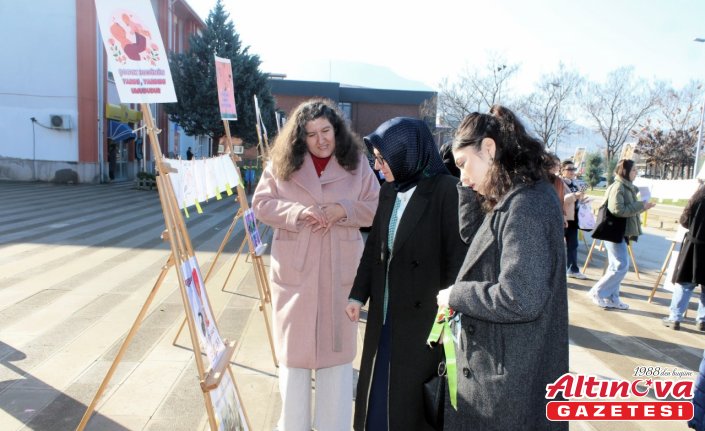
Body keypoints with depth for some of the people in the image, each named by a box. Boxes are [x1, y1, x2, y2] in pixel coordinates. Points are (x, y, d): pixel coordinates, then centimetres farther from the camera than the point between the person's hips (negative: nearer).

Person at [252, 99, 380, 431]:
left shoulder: (357, 163, 3)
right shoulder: (282, 163, 2)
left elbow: (376, 207, 3)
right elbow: (261, 203, 2)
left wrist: (343, 210, -16)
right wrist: (295, 211, -17)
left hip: (340, 272, 0)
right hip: (294, 270, 0)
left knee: (337, 347, 9)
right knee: (293, 348, 10)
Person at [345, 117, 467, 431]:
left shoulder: (446, 190, -14)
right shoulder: (388, 192, 6)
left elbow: (457, 255, -14)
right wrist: (358, 295, 7)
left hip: (424, 313, -6)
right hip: (385, 311, 7)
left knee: (413, 394, 8)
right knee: (378, 386, 18)